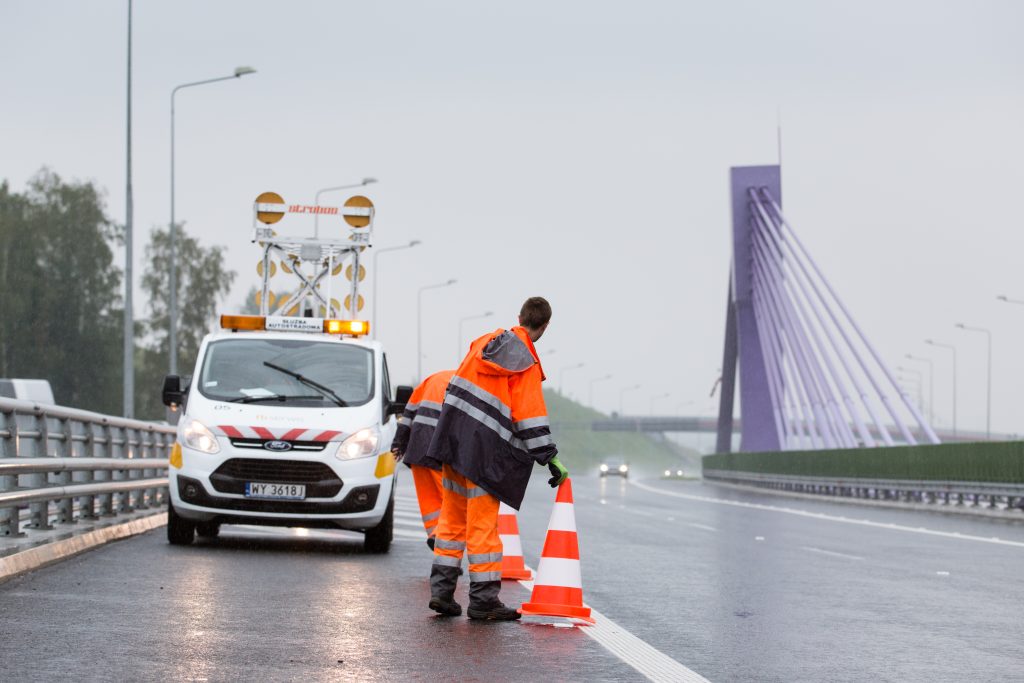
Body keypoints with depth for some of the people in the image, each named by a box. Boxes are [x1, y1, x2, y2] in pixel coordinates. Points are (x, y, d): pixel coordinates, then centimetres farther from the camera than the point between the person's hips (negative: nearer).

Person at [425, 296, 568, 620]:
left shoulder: (486, 340, 10)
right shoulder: (527, 365, -10)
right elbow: (530, 417, -12)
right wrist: (550, 459, -6)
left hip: (453, 439, 7)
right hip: (483, 451, -7)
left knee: (453, 517, 13)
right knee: (483, 524, -1)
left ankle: (441, 590, 13)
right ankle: (483, 599, 3)